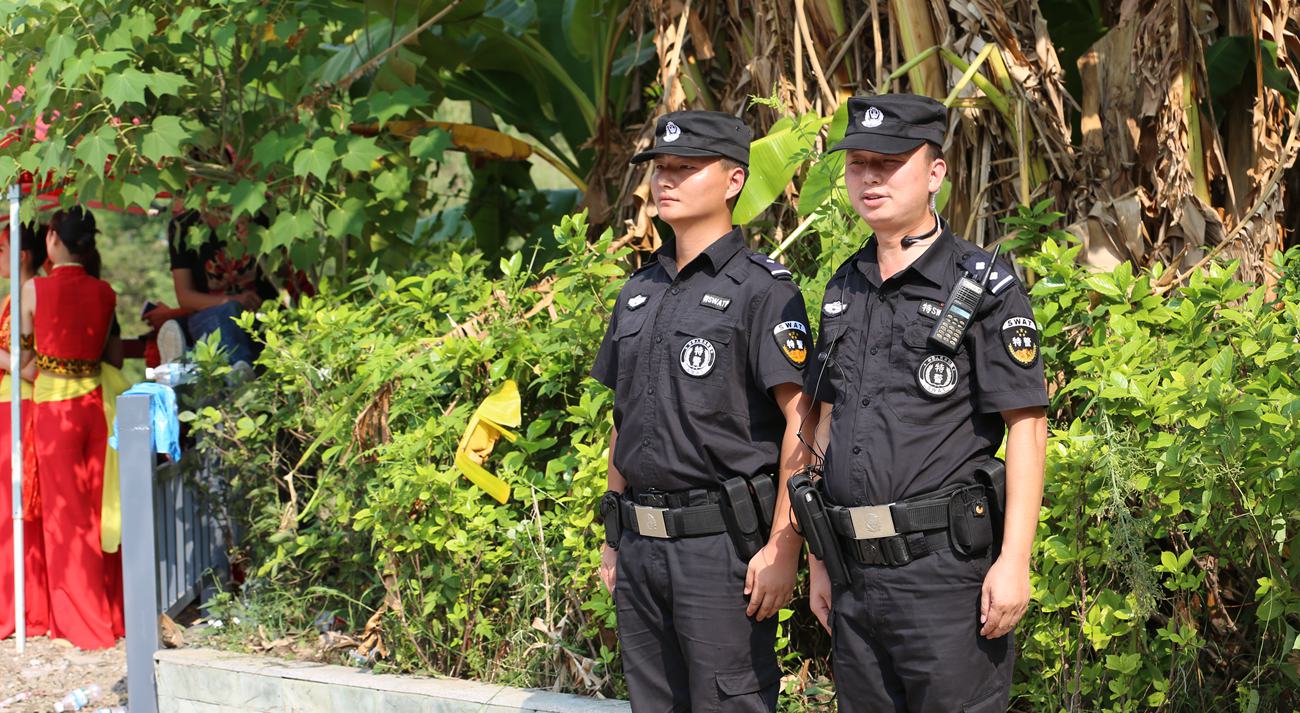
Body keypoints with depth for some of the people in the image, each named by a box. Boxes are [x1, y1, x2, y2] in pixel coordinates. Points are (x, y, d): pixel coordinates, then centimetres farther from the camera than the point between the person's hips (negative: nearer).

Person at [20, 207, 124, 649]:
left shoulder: (35, 289, -9)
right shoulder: (104, 293, 1)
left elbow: (23, 347, 1)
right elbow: (115, 357, 7)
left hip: (54, 405, -3)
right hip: (96, 401, 4)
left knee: (66, 511, 4)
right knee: (101, 507, 12)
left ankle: (82, 623, 8)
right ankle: (113, 613, 18)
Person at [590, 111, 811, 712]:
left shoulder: (763, 289, -8)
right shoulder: (639, 291, 15)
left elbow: (800, 421, -13)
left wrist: (782, 549, -18)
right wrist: (613, 537, 17)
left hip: (723, 544, -7)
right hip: (641, 547, 7)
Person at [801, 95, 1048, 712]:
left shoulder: (985, 286, -5)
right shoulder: (843, 290, 14)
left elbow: (1026, 426, -9)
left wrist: (1014, 561, -16)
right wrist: (818, 560, 15)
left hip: (945, 567, -6)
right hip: (856, 569, 6)